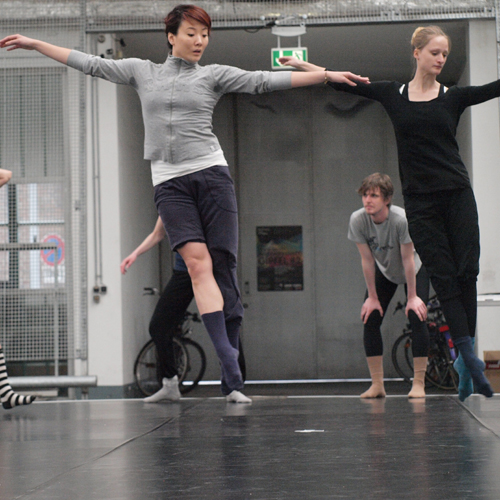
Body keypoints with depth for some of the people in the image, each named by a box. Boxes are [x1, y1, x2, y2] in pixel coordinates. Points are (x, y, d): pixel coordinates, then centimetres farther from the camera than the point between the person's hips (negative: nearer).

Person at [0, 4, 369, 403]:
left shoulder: (213, 75, 12)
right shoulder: (142, 72, 16)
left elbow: (264, 81, 6)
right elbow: (91, 64, 19)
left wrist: (327, 75, -2)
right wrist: (33, 44, 20)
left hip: (211, 174, 0)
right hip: (169, 183, 0)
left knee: (223, 269, -6)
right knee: (197, 262, -19)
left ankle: (232, 383, -3)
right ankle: (229, 364, -26)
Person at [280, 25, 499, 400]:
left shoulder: (454, 97, 6)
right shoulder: (392, 95, 8)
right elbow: (342, 81, 11)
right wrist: (301, 64, 10)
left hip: (457, 195, 0)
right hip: (420, 200, 0)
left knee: (466, 273, -5)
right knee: (444, 278, -4)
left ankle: (465, 355, 6)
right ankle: (469, 358, -6)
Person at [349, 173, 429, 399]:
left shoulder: (401, 219, -36)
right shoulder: (357, 220, -27)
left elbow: (408, 259, -27)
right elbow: (367, 259, -18)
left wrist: (412, 297, -20)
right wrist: (372, 297, -12)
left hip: (414, 270, -3)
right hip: (383, 271, 3)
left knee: (417, 318, -18)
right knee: (370, 320, -8)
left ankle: (418, 383, -11)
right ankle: (377, 384, -1)